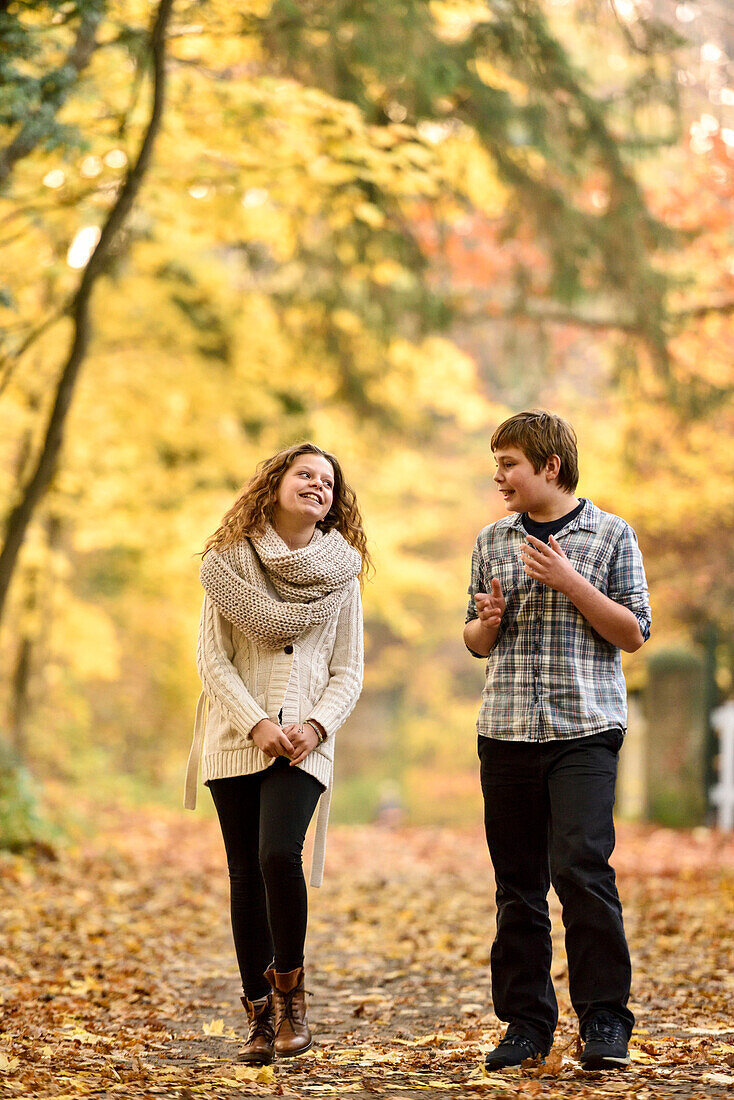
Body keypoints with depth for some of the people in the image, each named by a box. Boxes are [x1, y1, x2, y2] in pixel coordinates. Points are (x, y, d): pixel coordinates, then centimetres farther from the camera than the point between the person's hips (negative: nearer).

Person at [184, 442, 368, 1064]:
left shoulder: (342, 574, 8)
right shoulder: (231, 563, 4)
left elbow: (349, 672, 7)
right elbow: (212, 658, 0)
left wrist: (317, 725, -10)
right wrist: (256, 723, -12)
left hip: (305, 742, 0)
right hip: (235, 738, 1)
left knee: (278, 855, -21)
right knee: (247, 874, 1)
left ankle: (290, 988, -2)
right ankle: (260, 1013, 11)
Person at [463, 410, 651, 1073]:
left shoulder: (610, 535, 3)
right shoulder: (493, 541, 14)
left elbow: (635, 633, -1)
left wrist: (570, 581, -11)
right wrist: (487, 621, -3)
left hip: (585, 727, -4)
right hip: (507, 728, 4)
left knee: (580, 866, -14)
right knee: (517, 881, 4)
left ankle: (605, 1018, -3)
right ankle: (527, 1022, 13)